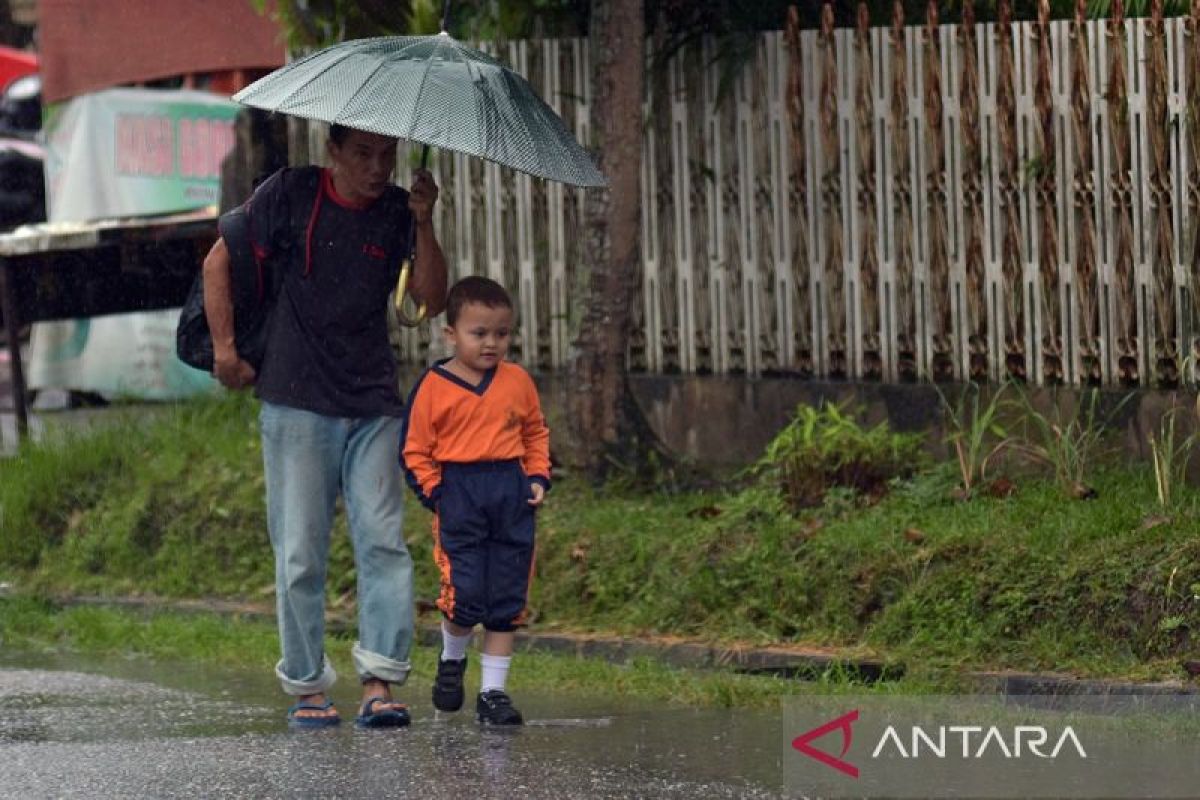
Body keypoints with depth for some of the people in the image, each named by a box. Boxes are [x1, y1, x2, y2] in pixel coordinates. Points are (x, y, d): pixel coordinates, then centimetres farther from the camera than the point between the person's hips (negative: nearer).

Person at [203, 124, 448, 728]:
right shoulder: (290, 195, -1)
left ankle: (378, 684, -12)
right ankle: (307, 687, 9)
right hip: (296, 406, -2)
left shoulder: (397, 212, 5)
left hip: (374, 408, 2)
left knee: (383, 542, -10)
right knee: (300, 554, 0)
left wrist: (424, 225, -15)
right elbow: (220, 263, 6)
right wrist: (224, 348, 1)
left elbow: (431, 300, -4)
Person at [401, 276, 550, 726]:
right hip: (458, 493, -3)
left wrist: (538, 477, 6)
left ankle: (494, 690, 12)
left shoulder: (517, 382, 7)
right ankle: (452, 660, 20)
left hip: (511, 496, 3)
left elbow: (535, 433, 20)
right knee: (464, 597, -11)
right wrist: (434, 491, -9)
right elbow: (415, 449, 2)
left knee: (507, 600, 4)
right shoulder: (433, 387, -3)